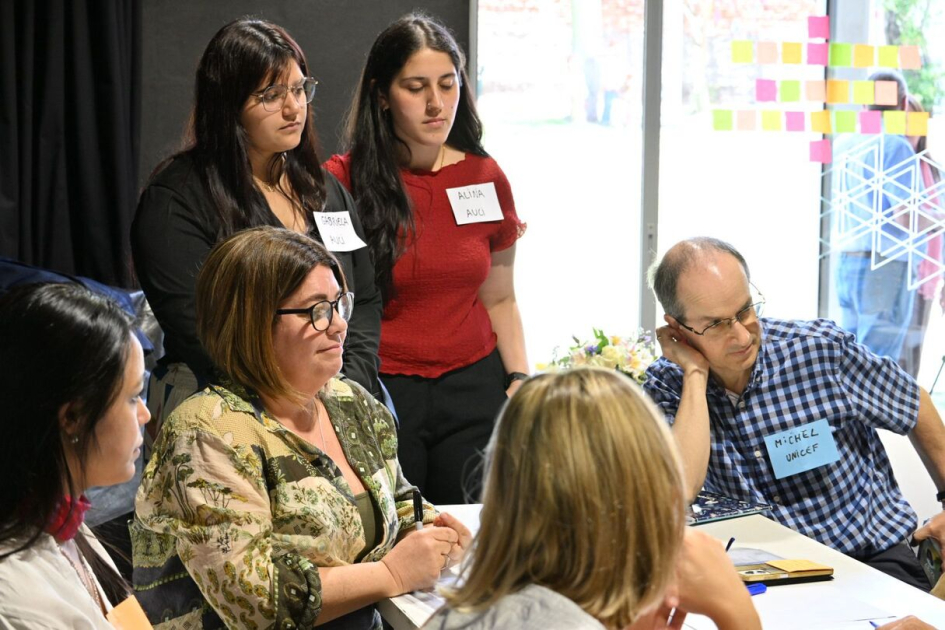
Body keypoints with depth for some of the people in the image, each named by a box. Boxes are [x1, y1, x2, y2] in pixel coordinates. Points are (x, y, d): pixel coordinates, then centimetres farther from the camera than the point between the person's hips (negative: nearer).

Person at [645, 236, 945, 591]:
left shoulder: (823, 348, -9)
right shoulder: (666, 385, -8)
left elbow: (916, 408, 8)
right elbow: (681, 489, -26)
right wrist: (695, 372, -22)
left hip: (872, 556, 1)